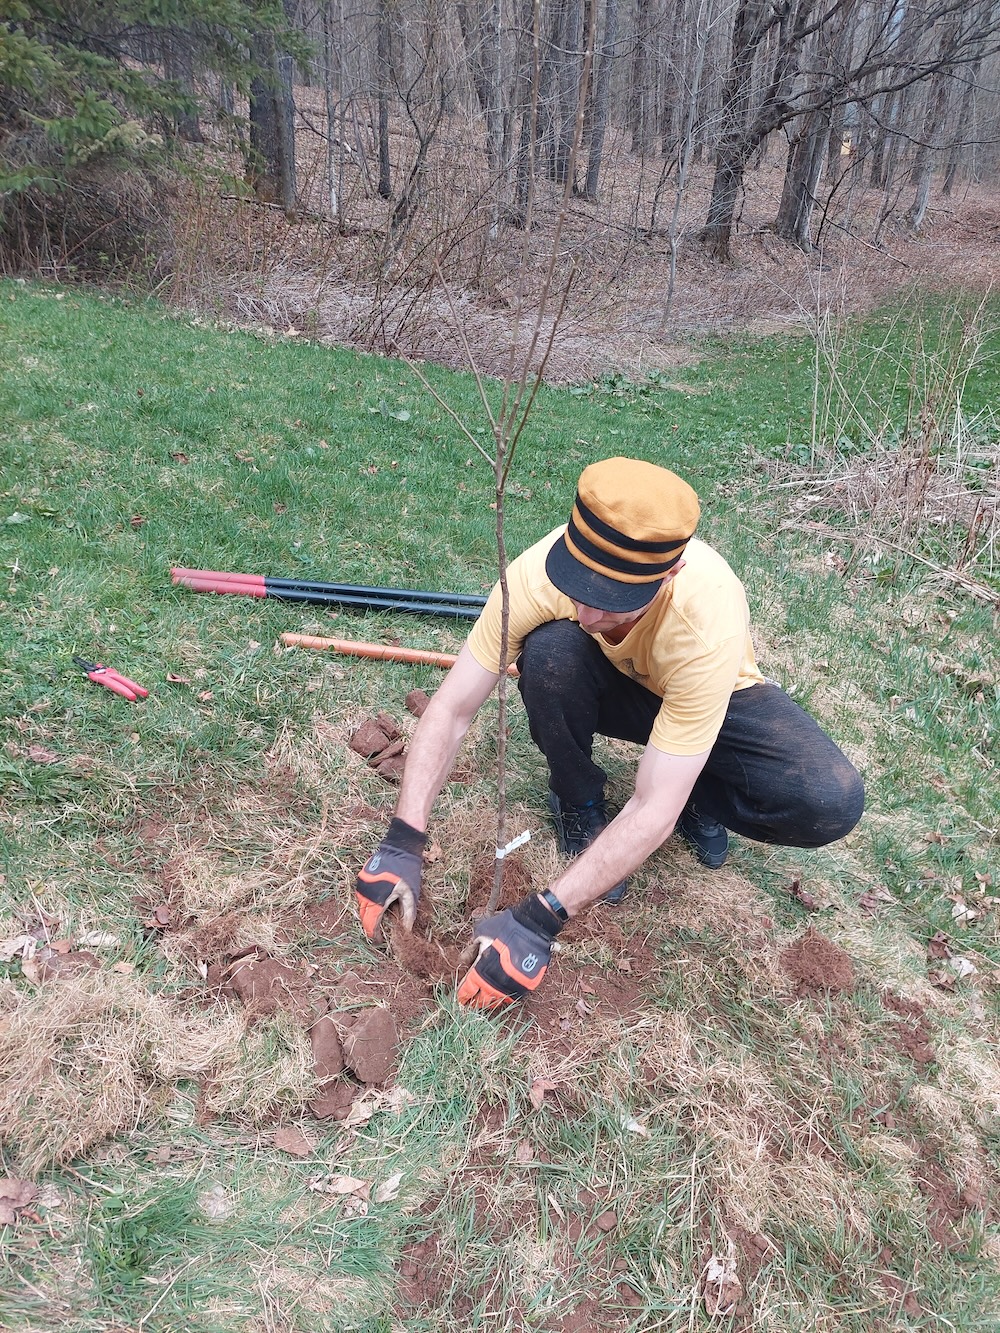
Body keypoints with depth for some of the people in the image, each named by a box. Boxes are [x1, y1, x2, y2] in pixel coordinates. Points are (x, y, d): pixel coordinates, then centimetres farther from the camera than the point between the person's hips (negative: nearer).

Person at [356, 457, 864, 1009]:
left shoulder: (709, 623, -41)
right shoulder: (540, 574, -34)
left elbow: (653, 808, -38)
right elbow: (451, 709, -26)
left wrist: (536, 921, -40)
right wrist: (401, 844, -33)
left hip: (707, 695, -1)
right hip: (612, 687, 2)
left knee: (831, 802, -28)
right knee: (548, 650, -35)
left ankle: (697, 793, 4)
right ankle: (579, 805, -6)